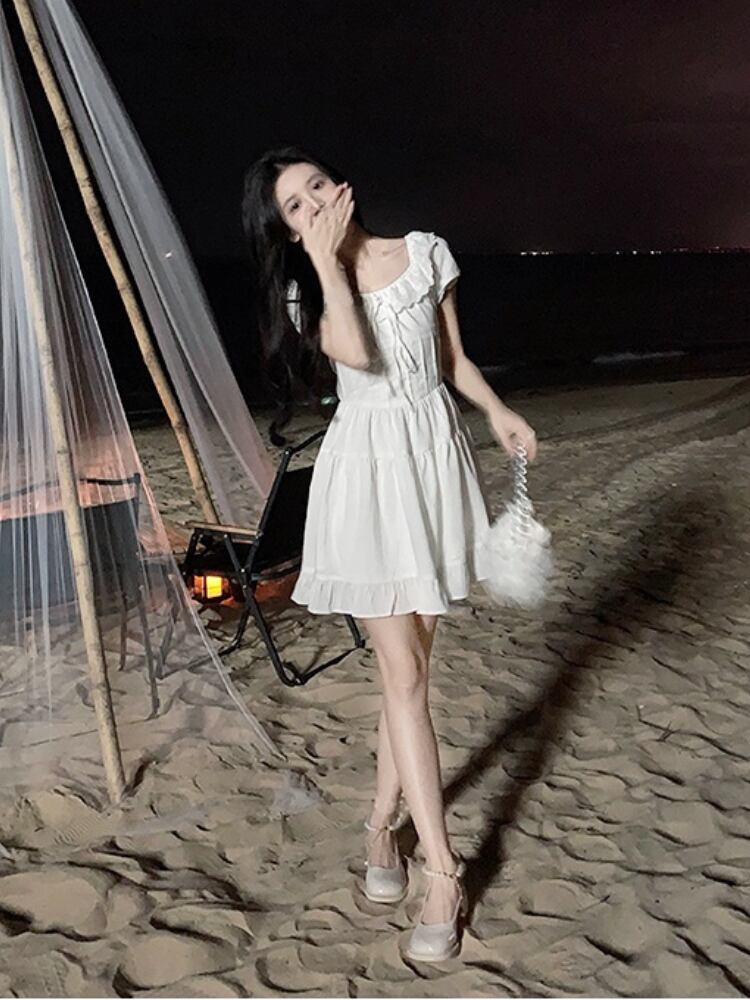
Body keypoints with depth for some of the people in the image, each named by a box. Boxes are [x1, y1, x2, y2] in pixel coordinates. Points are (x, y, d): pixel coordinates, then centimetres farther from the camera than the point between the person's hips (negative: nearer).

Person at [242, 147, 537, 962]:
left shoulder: (425, 252, 7)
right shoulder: (308, 290, 2)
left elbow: (453, 357, 13)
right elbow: (356, 353, -19)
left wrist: (497, 411, -3)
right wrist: (327, 262, -11)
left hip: (436, 453, 3)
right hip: (365, 472, -2)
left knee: (412, 661, 8)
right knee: (403, 671, -5)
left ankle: (382, 820, 26)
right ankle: (443, 871, 3)